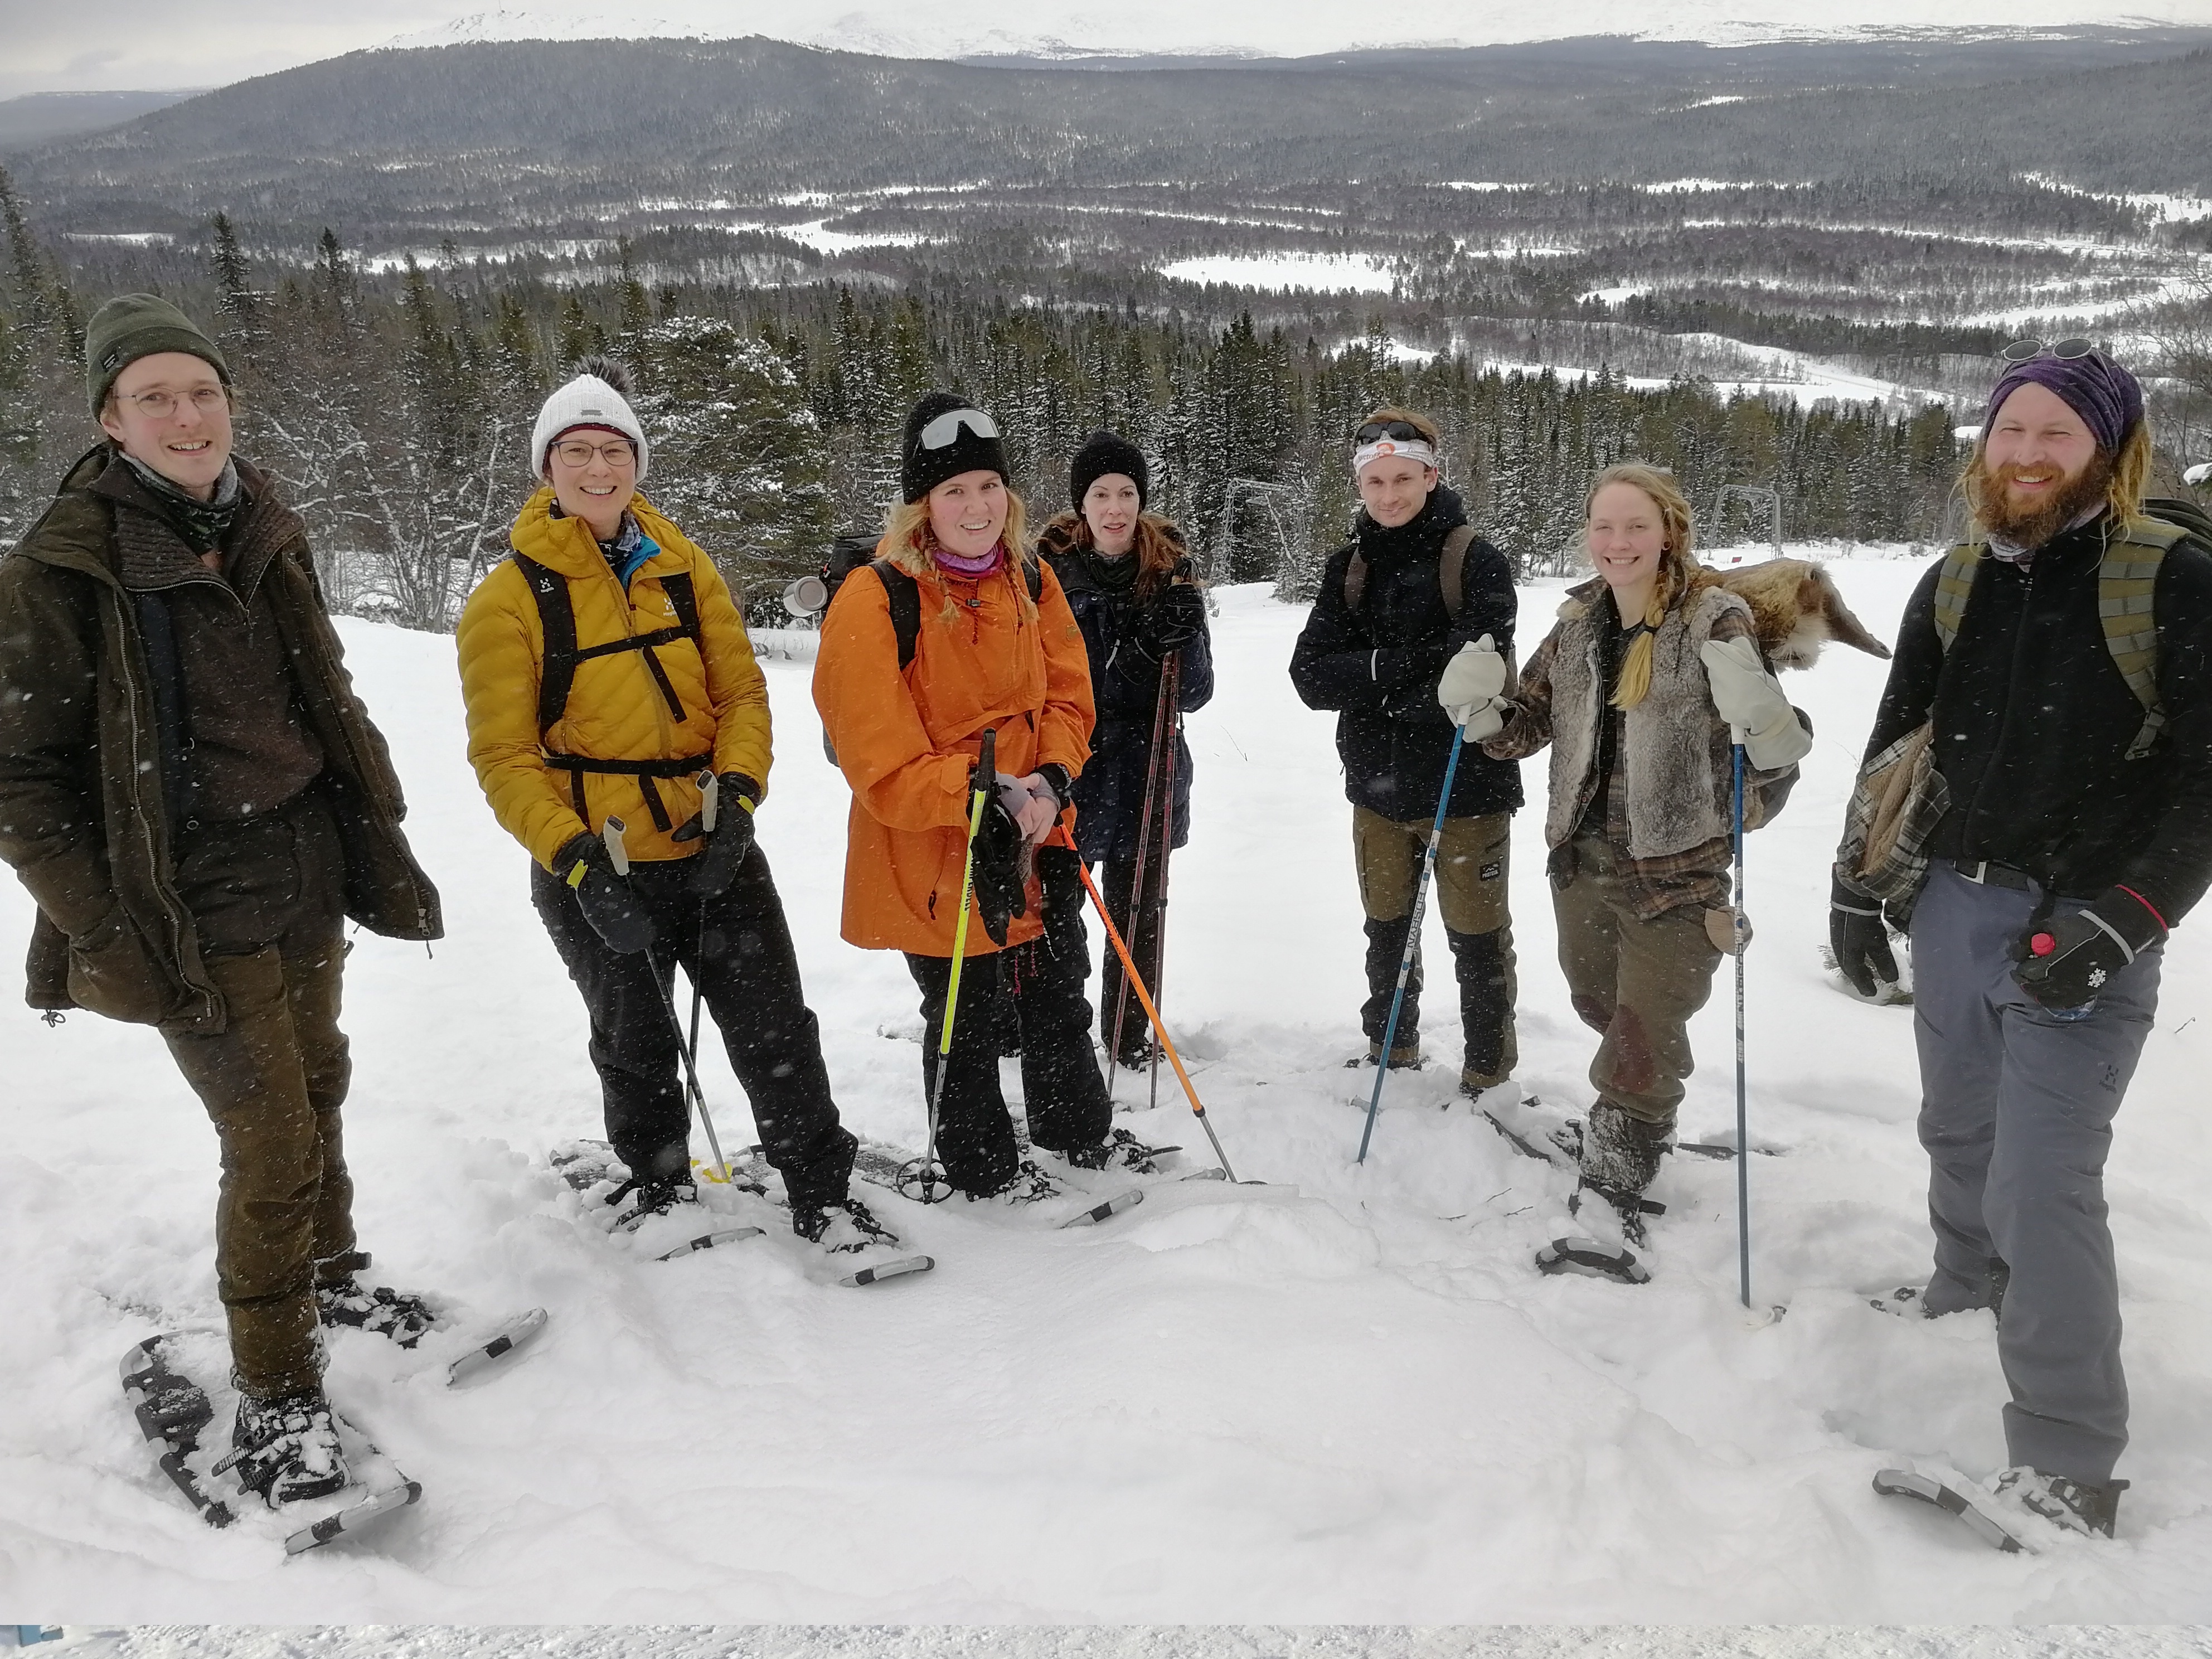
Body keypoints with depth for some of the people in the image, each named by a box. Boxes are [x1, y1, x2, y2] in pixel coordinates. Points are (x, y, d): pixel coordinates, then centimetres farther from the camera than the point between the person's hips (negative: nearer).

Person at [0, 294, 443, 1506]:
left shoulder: (262, 535, 5)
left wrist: (379, 850, 13)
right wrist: (118, 934, -15)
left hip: (307, 873, 6)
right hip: (196, 907, -6)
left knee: (317, 1087, 19)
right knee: (274, 1143, -4)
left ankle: (325, 1272, 44)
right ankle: (276, 1391, 15)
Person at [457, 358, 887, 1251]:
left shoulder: (684, 569, 4)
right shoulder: (510, 596, -7)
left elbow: (742, 693, 3)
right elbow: (504, 755, -9)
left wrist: (736, 796, -13)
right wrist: (574, 859, -20)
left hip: (714, 849, 2)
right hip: (595, 871, -2)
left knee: (776, 1028, 3)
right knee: (636, 1044, 16)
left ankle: (823, 1195, 18)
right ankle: (658, 1184, 40)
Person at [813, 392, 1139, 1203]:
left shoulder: (1031, 580, -1)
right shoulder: (874, 604, -20)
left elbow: (1067, 693, 4)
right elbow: (882, 762, -22)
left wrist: (1051, 780, -14)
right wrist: (984, 795, -29)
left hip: (1034, 836, 6)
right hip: (932, 852, -6)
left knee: (1058, 997, 22)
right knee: (964, 1017, 12)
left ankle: (1079, 1131, 45)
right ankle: (982, 1166, 35)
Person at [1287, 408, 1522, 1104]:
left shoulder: (1476, 561, -10)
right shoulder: (1349, 568, 4)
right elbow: (1312, 675, -8)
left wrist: (1372, 680, -15)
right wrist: (1412, 664, -21)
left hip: (1465, 787, -5)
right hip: (1378, 787, 5)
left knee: (1478, 939, 6)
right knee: (1387, 931, 20)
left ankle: (1489, 1073, 24)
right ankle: (1390, 1049, 39)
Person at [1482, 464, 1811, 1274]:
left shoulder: (1714, 620, -14)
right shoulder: (1579, 621, 3)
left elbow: (1768, 749, -15)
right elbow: (1529, 723, 11)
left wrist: (1768, 731, -38)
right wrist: (1484, 711, -9)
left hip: (1678, 873, -6)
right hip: (1584, 862, 6)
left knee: (1643, 1042, -4)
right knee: (1605, 1009, 24)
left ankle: (1609, 1203, 11)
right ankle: (1640, 1127, 53)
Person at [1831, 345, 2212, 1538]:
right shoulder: (1953, 585, 9)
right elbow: (1896, 743, 18)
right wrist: (1854, 888, 16)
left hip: (2084, 927, -5)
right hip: (1952, 904, 6)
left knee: (2040, 1184, -10)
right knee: (1960, 1136, 19)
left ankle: (2068, 1464, 2)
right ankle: (1967, 1294, 45)